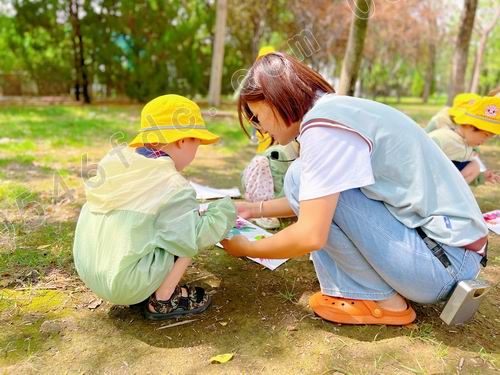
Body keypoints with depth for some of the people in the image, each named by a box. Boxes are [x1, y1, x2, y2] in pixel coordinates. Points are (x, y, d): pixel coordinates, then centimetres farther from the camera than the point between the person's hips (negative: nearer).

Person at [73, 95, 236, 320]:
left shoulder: (117, 162, 1)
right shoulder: (172, 185, -18)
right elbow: (195, 238, -18)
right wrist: (225, 211, -2)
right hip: (125, 285, -7)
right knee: (189, 237, 0)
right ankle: (163, 301, 4)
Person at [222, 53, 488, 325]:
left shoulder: (323, 123, -19)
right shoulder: (336, 111, 10)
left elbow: (310, 236, -22)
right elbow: (313, 201, 22)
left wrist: (247, 249, -5)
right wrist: (258, 209, 19)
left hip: (443, 260, -9)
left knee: (300, 178, -15)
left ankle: (381, 300, -3)